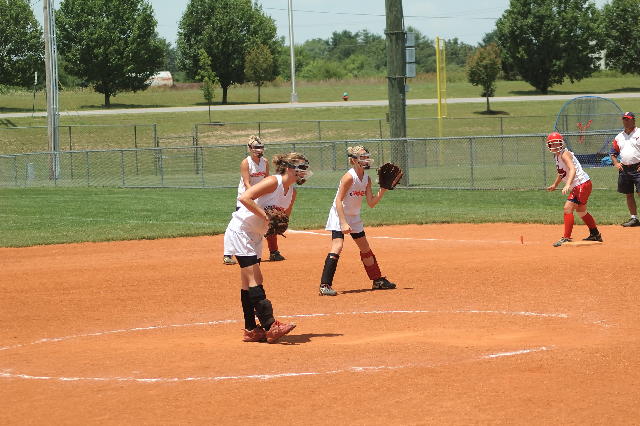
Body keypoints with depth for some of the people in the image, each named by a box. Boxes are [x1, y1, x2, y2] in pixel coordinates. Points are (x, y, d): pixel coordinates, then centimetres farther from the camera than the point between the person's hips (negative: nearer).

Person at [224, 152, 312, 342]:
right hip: (240, 232, -9)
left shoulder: (292, 191, 8)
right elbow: (244, 198, -29)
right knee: (254, 278, -15)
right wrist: (265, 216, -29)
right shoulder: (273, 182, -19)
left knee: (248, 282, 10)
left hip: (255, 237, 9)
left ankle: (251, 330, 12)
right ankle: (270, 326, -23)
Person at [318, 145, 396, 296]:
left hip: (354, 218, 8)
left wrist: (383, 190, -11)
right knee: (337, 246, -22)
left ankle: (378, 281, 31)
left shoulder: (367, 179, 3)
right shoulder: (349, 177, -21)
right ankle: (324, 285, -23)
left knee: (365, 248, 17)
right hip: (339, 216, -8)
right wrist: (343, 223, -30)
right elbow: (338, 201, -24)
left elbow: (371, 203, 2)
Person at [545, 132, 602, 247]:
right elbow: (561, 172, 28)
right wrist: (555, 185, 37)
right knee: (580, 210, 24)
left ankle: (566, 238, -17)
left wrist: (567, 185, -47)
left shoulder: (565, 154, -18)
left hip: (582, 184, -11)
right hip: (576, 186, 11)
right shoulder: (557, 156, 11)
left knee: (568, 208, -18)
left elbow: (572, 169, -34)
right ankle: (595, 235, 40)